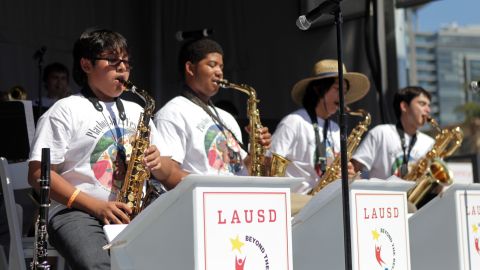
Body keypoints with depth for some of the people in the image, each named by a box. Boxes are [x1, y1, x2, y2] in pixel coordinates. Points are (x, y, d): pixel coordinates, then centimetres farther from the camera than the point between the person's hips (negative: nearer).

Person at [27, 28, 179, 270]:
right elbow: (39, 173, -5)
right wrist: (95, 206, -14)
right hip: (78, 212, -5)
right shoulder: (65, 111, 4)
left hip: (134, 213, 5)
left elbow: (172, 177, 22)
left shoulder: (136, 112, 22)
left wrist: (157, 165, -4)